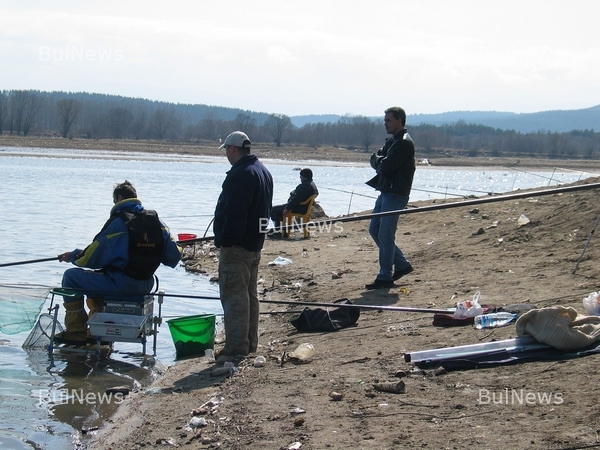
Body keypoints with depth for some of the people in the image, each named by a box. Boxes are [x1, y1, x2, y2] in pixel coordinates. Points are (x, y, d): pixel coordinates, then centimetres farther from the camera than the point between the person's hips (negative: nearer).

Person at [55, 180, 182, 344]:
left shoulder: (118, 222, -14)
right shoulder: (156, 221, 4)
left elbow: (93, 258, -11)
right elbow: (173, 258, 5)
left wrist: (72, 256, 8)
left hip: (120, 284, -8)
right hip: (145, 286, 8)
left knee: (70, 277, 8)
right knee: (98, 277, 34)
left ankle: (76, 332, 9)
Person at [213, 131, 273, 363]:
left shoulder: (240, 174, -18)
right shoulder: (263, 171, 14)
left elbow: (233, 213, -24)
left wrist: (224, 239, -19)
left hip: (236, 247, -10)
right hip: (255, 244, 10)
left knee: (234, 296, -8)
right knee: (249, 295, 16)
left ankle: (236, 349, -7)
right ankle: (249, 344, 23)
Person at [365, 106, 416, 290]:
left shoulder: (404, 143, -15)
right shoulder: (392, 141, 17)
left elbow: (386, 166, -21)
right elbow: (374, 159, 13)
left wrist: (379, 162, 0)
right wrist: (381, 162, -9)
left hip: (396, 194, -10)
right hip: (385, 192, 10)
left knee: (385, 235, -7)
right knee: (375, 230, 13)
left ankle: (385, 277, 0)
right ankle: (402, 264, 22)